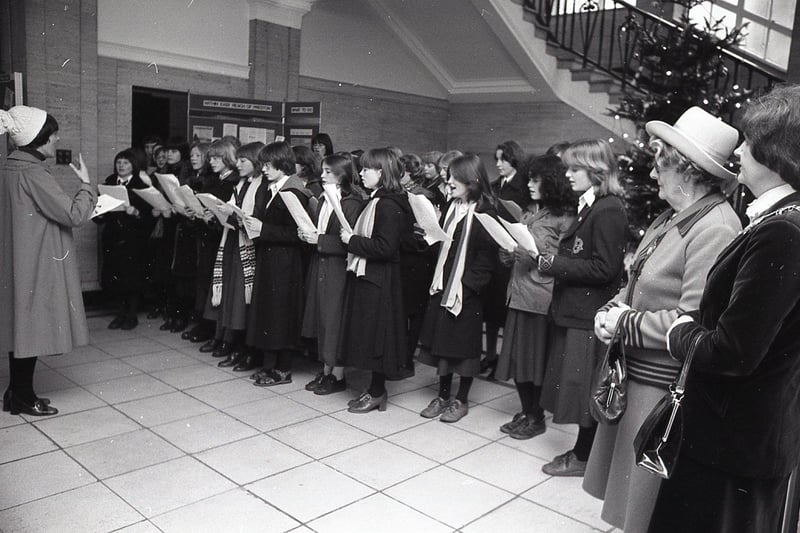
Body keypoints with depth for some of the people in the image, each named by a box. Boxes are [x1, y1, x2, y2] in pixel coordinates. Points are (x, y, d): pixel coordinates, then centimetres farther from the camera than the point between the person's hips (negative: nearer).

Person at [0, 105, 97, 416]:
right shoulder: (33, 175, -19)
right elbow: (75, 215, -20)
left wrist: (84, 204, 15)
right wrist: (86, 184, -7)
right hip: (37, 265, -10)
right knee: (33, 328, 1)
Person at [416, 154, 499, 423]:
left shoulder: (484, 213, -12)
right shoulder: (450, 208, 9)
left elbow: (486, 256, -16)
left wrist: (468, 284, -19)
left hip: (467, 289, -7)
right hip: (442, 285, 7)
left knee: (464, 344, 6)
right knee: (441, 342, 13)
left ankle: (461, 400, 21)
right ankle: (443, 395, 27)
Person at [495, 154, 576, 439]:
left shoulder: (564, 217, -7)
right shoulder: (529, 212, 13)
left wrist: (536, 255, -21)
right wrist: (508, 254, 2)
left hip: (542, 298, -7)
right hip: (519, 294, 7)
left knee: (537, 359, 3)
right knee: (517, 356, 11)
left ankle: (536, 417, 20)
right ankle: (525, 412, 27)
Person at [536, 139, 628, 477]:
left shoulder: (608, 210, -16)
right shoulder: (589, 206, 12)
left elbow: (604, 268, -21)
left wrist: (553, 264, -18)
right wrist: (549, 259, 0)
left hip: (588, 314, -9)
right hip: (574, 309, 9)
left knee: (583, 386, 3)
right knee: (578, 386, 16)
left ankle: (583, 457, 19)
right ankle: (583, 449, 30)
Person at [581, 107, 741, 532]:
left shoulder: (714, 229, -22)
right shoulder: (672, 217, 8)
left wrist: (624, 322, -16)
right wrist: (613, 308, -3)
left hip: (665, 386, -8)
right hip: (635, 371, 9)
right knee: (626, 486, 22)